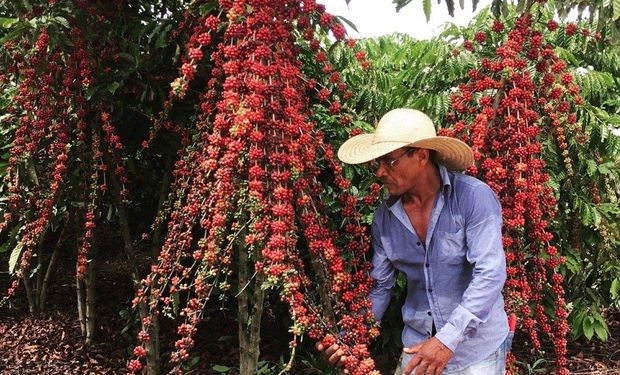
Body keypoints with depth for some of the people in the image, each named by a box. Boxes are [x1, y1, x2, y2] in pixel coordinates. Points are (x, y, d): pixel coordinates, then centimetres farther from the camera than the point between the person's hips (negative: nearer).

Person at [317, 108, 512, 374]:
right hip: (418, 345, 4)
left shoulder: (473, 197, -16)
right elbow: (379, 286, 7)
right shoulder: (385, 216, -1)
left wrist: (448, 340, -28)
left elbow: (489, 273, -22)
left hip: (477, 348, -4)